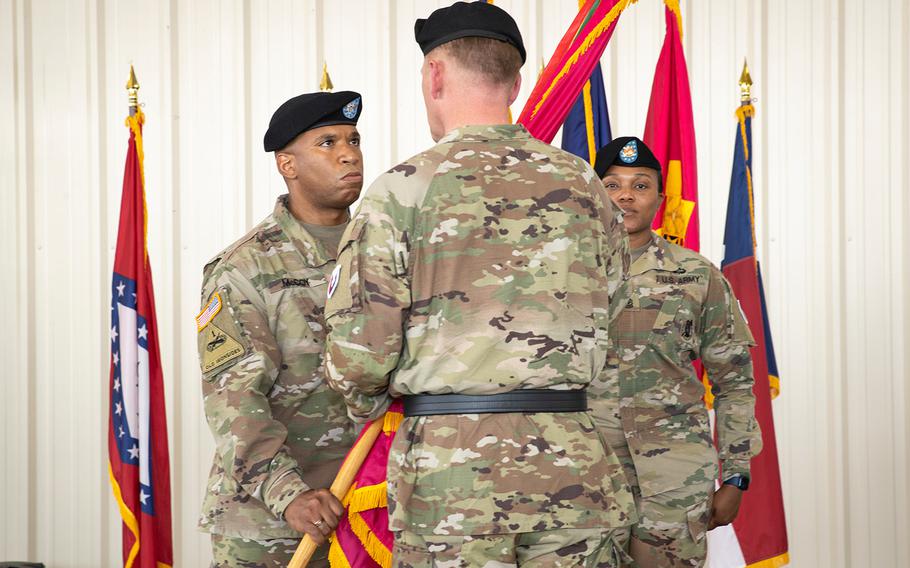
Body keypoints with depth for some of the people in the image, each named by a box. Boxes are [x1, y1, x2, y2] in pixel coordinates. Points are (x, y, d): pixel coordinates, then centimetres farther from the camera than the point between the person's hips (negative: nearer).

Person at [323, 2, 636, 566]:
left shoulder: (404, 188, -6)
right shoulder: (583, 184, 6)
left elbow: (356, 354, -8)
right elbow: (613, 318, 11)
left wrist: (368, 404, 13)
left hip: (449, 464, -3)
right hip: (571, 461, 3)